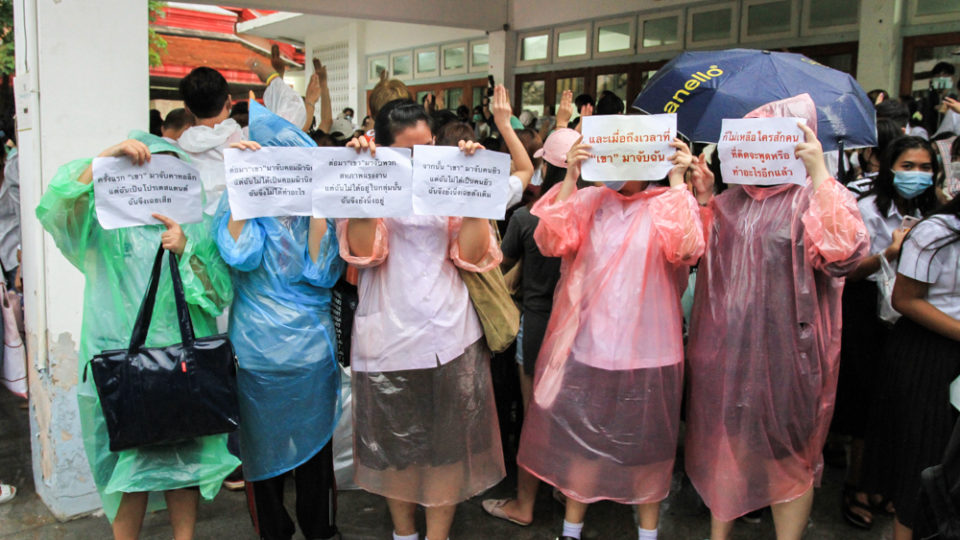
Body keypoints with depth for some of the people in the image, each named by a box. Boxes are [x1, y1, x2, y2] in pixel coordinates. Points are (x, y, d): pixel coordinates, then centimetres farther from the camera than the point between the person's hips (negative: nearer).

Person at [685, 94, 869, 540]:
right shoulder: (732, 201, 9)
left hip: (784, 349, -5)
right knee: (726, 444, 16)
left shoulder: (815, 198, -7)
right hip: (727, 346, 5)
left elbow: (845, 251, -25)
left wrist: (820, 172, -25)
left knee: (787, 453, 8)